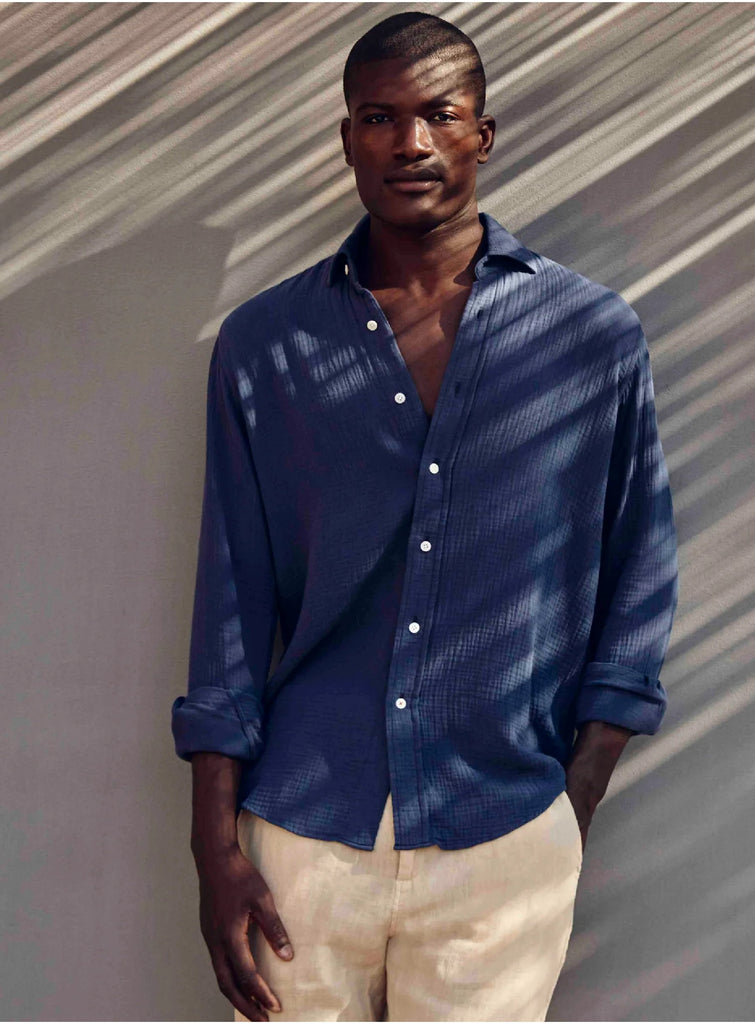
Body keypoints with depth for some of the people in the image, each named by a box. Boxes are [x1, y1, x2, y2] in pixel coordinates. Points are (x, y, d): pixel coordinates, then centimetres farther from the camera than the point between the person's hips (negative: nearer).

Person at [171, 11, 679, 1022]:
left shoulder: (596, 337, -1)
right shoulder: (262, 345, 1)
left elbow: (636, 593, 5)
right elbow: (232, 608, 2)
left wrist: (573, 817, 1)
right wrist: (216, 850, -1)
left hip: (505, 839, 0)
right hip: (304, 834, 1)